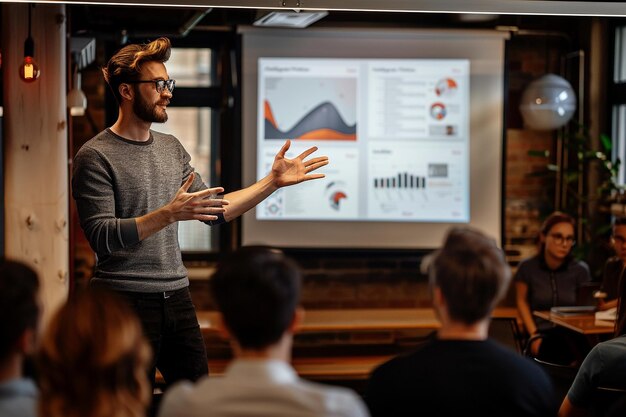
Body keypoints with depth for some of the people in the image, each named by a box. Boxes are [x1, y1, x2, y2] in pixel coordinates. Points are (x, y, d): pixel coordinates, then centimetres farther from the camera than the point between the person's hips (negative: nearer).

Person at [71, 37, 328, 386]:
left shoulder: (172, 148, 12)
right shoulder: (96, 156, -9)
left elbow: (215, 212, 15)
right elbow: (101, 237, -18)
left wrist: (274, 181, 7)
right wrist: (169, 214, -28)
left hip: (177, 296, 6)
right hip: (126, 301, -6)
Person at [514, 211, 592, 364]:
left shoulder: (580, 270, 0)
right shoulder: (527, 268, -2)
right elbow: (522, 302, 10)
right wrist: (534, 335, -1)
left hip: (572, 336, 1)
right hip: (542, 336, -1)